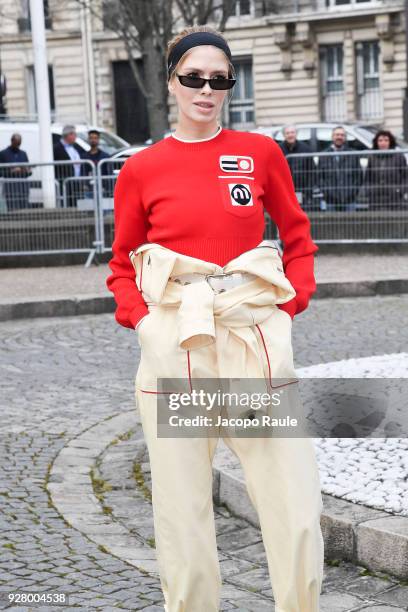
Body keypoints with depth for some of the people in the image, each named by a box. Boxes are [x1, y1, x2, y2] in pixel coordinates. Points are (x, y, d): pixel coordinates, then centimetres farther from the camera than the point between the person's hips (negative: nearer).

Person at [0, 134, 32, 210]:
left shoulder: (23, 154, 17)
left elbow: (29, 172, 19)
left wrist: (27, 171, -4)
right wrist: (11, 171, -15)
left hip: (23, 185, 4)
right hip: (10, 185, -4)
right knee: (13, 210, -12)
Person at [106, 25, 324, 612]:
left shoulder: (261, 152, 6)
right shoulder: (141, 170, 5)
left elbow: (298, 238, 14)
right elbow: (122, 266, 12)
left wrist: (288, 309, 2)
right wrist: (143, 322, -4)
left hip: (256, 338, 0)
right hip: (174, 343, 0)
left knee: (296, 508, -2)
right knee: (181, 506, 5)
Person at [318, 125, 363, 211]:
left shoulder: (353, 154, 9)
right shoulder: (324, 155, 9)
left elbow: (359, 175, 9)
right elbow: (320, 176, 8)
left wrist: (354, 191, -2)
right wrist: (324, 190, -4)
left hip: (349, 199, 0)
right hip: (331, 200, 0)